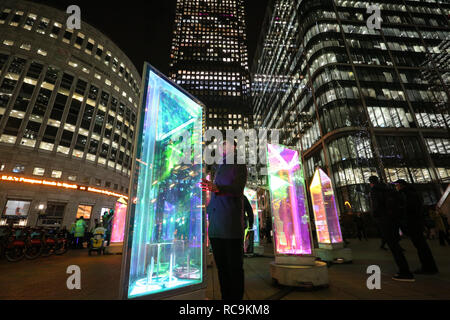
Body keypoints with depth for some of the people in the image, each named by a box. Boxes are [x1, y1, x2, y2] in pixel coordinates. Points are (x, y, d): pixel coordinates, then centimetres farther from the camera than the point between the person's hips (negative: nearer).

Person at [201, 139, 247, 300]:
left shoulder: (239, 166, 4)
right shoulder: (219, 168, 24)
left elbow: (237, 188, -13)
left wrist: (217, 188, -30)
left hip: (231, 224, -6)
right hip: (215, 226, 6)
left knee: (234, 267, 2)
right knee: (221, 266, 13)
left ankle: (236, 297, 16)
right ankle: (225, 297, 26)